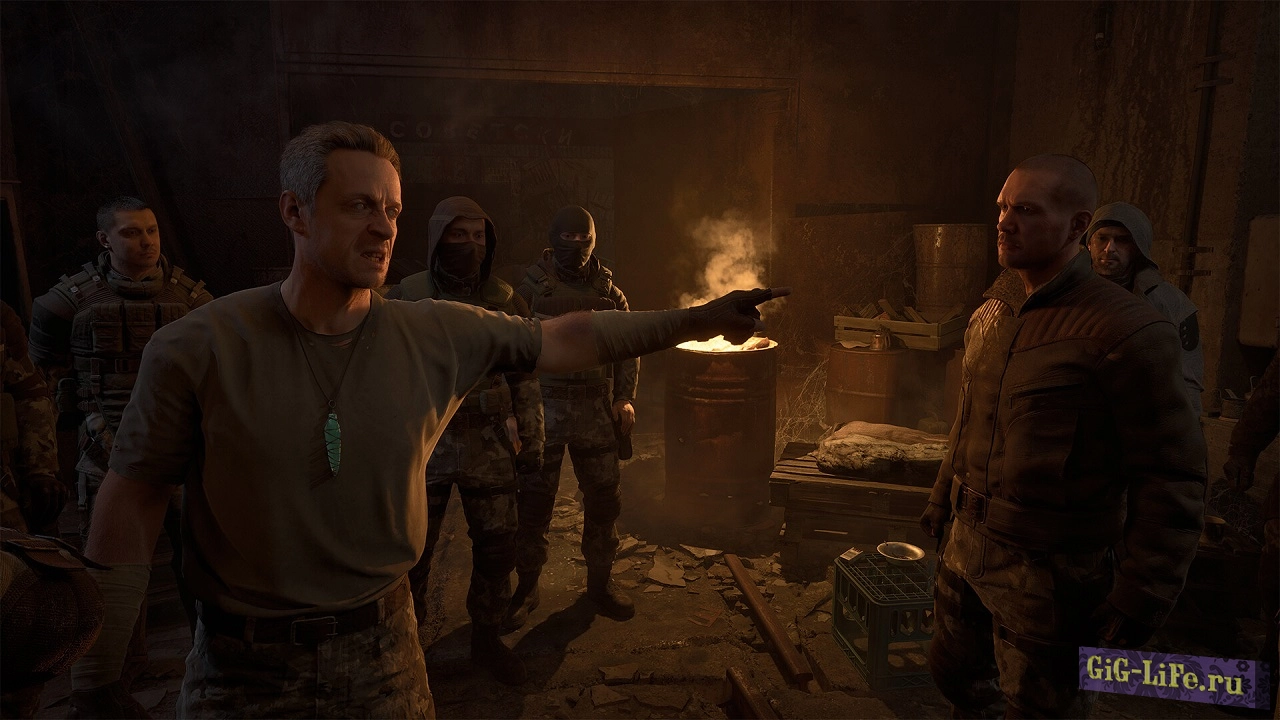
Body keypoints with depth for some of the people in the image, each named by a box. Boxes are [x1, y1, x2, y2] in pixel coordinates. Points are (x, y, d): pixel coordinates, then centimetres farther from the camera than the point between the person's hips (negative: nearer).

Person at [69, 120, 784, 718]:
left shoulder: (437, 334, -7)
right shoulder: (196, 349, -14)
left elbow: (565, 339, 1)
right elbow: (133, 501, -8)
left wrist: (698, 318, -2)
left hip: (383, 649, 2)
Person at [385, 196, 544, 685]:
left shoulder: (505, 301, 2)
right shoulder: (405, 299, -3)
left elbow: (526, 375, 7)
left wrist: (531, 440, 5)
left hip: (488, 447, 2)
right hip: (424, 445, -1)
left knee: (496, 548, 8)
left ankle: (486, 639, 28)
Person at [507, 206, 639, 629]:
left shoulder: (608, 290, 7)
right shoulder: (531, 286, -1)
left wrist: (625, 398, 1)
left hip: (597, 410, 3)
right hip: (544, 408, -2)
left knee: (604, 497, 7)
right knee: (534, 499, 3)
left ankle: (600, 580, 26)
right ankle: (526, 586, 20)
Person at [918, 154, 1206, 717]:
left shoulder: (1127, 332, -20)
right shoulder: (991, 312, 4)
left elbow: (1172, 478, -17)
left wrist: (1139, 602, -15)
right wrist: (943, 498, 23)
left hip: (1049, 569, -7)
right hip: (968, 546, 7)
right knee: (953, 672, 22)